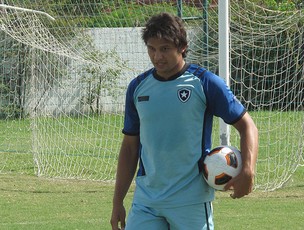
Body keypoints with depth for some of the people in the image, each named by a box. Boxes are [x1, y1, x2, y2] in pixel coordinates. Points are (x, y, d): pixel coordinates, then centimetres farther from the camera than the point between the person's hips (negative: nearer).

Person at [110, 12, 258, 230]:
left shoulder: (204, 83, -4)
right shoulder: (137, 87, 8)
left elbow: (246, 125, -1)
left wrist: (247, 171, -19)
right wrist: (118, 201, 12)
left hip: (191, 203, -4)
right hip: (145, 201, 4)